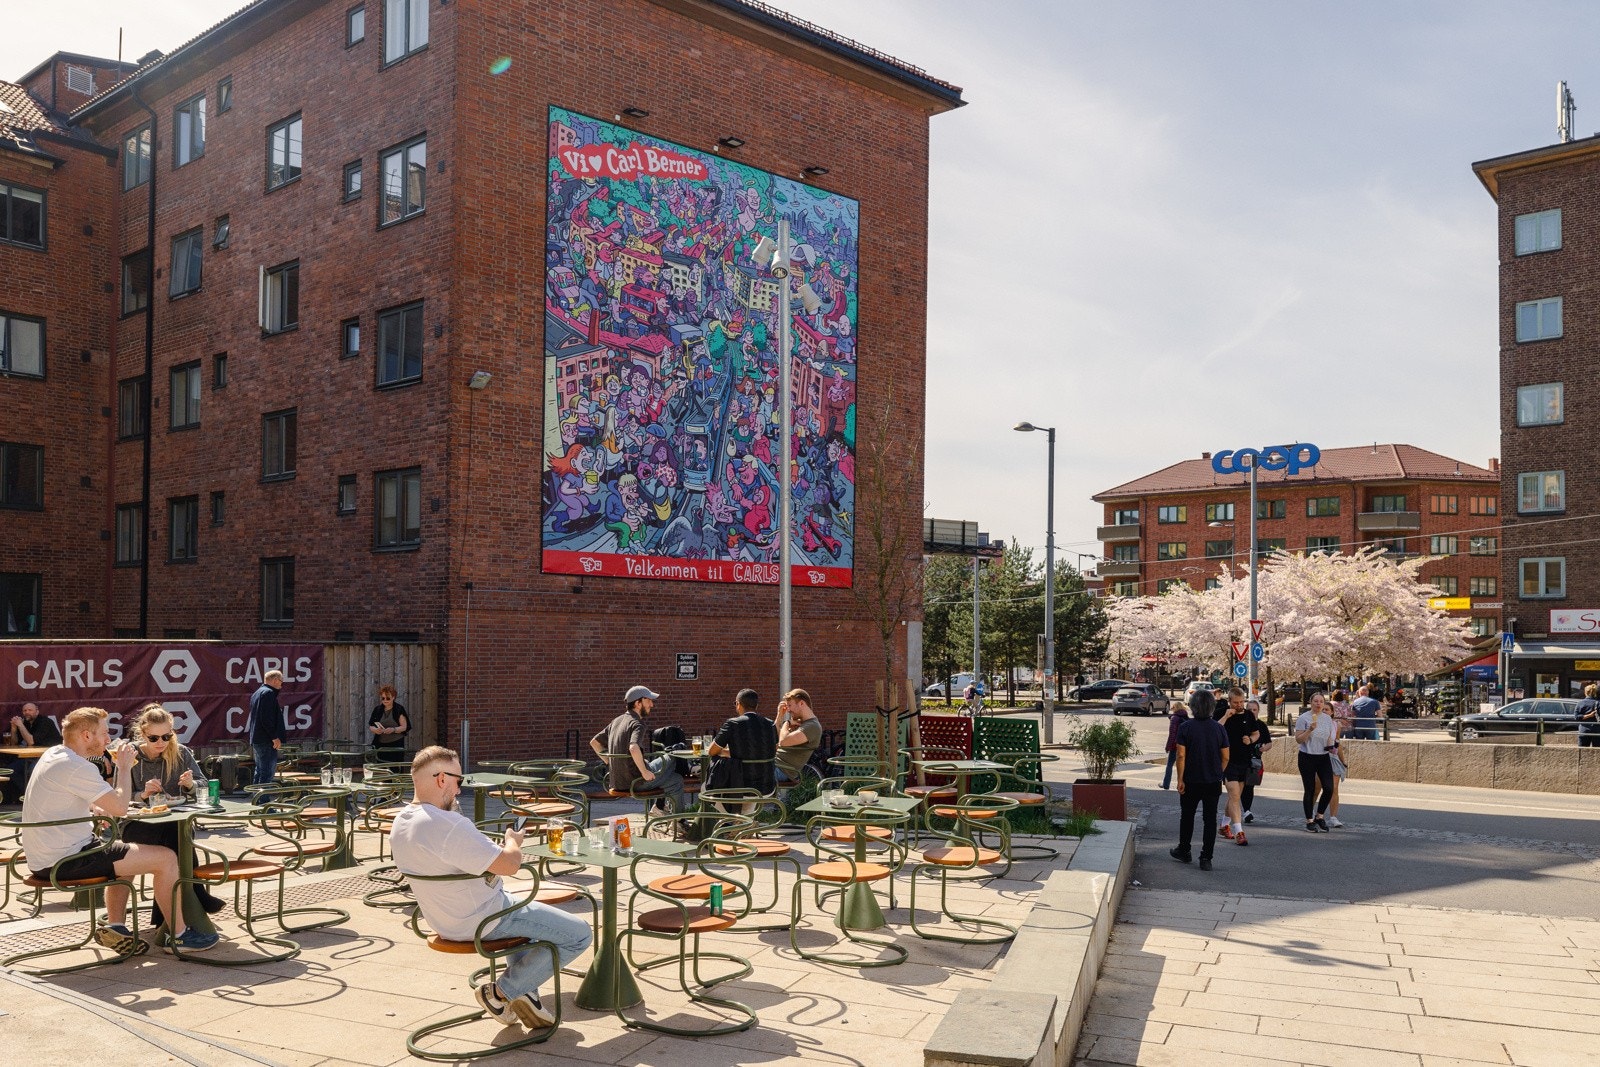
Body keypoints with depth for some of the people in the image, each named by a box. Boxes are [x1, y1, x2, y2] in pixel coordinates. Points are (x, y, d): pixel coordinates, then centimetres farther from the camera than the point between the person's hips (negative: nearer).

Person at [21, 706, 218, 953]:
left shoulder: (54, 756, 12)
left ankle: (115, 926, 19)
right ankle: (178, 935, 3)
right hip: (64, 862, -11)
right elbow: (120, 807, -19)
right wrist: (124, 767, -5)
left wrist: (102, 810, 9)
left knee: (126, 855, 32)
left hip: (45, 858, 11)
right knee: (167, 858, -9)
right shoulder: (76, 767, -20)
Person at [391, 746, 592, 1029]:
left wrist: (498, 849, 7)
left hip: (444, 919, 10)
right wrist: (513, 842, -8)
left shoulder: (401, 823, 1)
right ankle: (501, 992, 2)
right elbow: (509, 864, -30)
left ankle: (523, 996, 27)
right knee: (578, 934, -5)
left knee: (528, 911, 35)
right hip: (480, 922, -10)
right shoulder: (448, 825, -31)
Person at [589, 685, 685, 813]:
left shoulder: (617, 721, 10)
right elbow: (634, 748, -36)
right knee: (677, 781, 9)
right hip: (633, 782, -8)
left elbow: (594, 742, 17)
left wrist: (610, 762, 18)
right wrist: (644, 772, -25)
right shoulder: (637, 724, -16)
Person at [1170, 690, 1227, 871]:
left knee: (1187, 816, 16)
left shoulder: (1185, 728, -11)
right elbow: (1225, 757, 1)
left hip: (1191, 781, -1)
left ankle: (1184, 851, 29)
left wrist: (1180, 779, -7)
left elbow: (1181, 756, -13)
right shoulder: (1219, 729, -2)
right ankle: (1206, 858, 3)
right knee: (1210, 819, 6)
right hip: (1213, 782, 1)